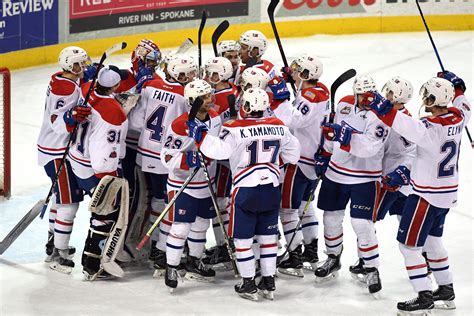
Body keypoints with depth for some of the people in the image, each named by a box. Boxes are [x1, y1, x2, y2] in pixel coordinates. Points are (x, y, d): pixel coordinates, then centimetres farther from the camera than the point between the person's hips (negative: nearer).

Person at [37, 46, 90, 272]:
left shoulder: (59, 80, 7)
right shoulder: (69, 88, -23)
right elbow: (56, 121, -29)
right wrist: (73, 117, -46)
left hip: (59, 149, 11)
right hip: (58, 154, -11)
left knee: (62, 195, 24)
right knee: (69, 202, -8)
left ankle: (53, 242, 36)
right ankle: (58, 254, -4)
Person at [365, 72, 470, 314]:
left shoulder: (432, 128, -28)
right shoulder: (457, 117, -3)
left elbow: (408, 127, -43)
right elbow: (462, 104, 21)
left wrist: (382, 108, -45)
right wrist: (456, 85, 26)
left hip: (427, 195, -9)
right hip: (447, 192, 9)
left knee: (409, 244, 0)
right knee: (432, 240, 24)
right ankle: (446, 292, 30)